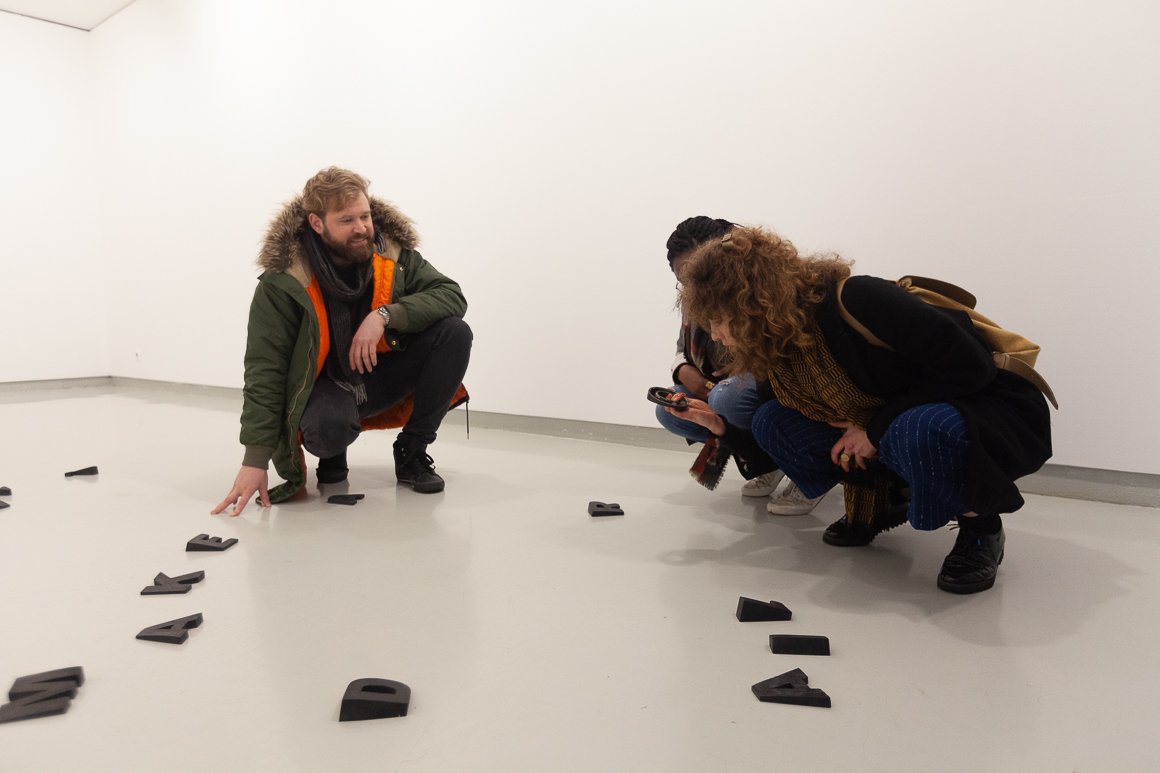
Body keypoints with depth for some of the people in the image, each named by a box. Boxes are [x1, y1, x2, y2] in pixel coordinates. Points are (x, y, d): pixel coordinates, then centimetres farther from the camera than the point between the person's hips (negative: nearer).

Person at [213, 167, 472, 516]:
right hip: (326, 385, -3)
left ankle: (412, 451, -4)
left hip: (385, 373, 4)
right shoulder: (282, 281, -19)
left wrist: (385, 314, -32)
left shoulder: (395, 252, -11)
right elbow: (265, 369, -19)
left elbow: (451, 295, -15)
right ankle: (333, 458, 5)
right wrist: (256, 460, -25)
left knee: (455, 332, -21)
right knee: (327, 427, -39)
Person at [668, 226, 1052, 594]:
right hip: (896, 423, 7)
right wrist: (721, 426, -3)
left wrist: (878, 427, -22)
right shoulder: (778, 350, -4)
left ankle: (981, 529, -11)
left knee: (920, 432, -42)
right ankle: (881, 502, 9)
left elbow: (970, 367, -26)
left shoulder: (854, 302, -29)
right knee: (772, 421, -7)